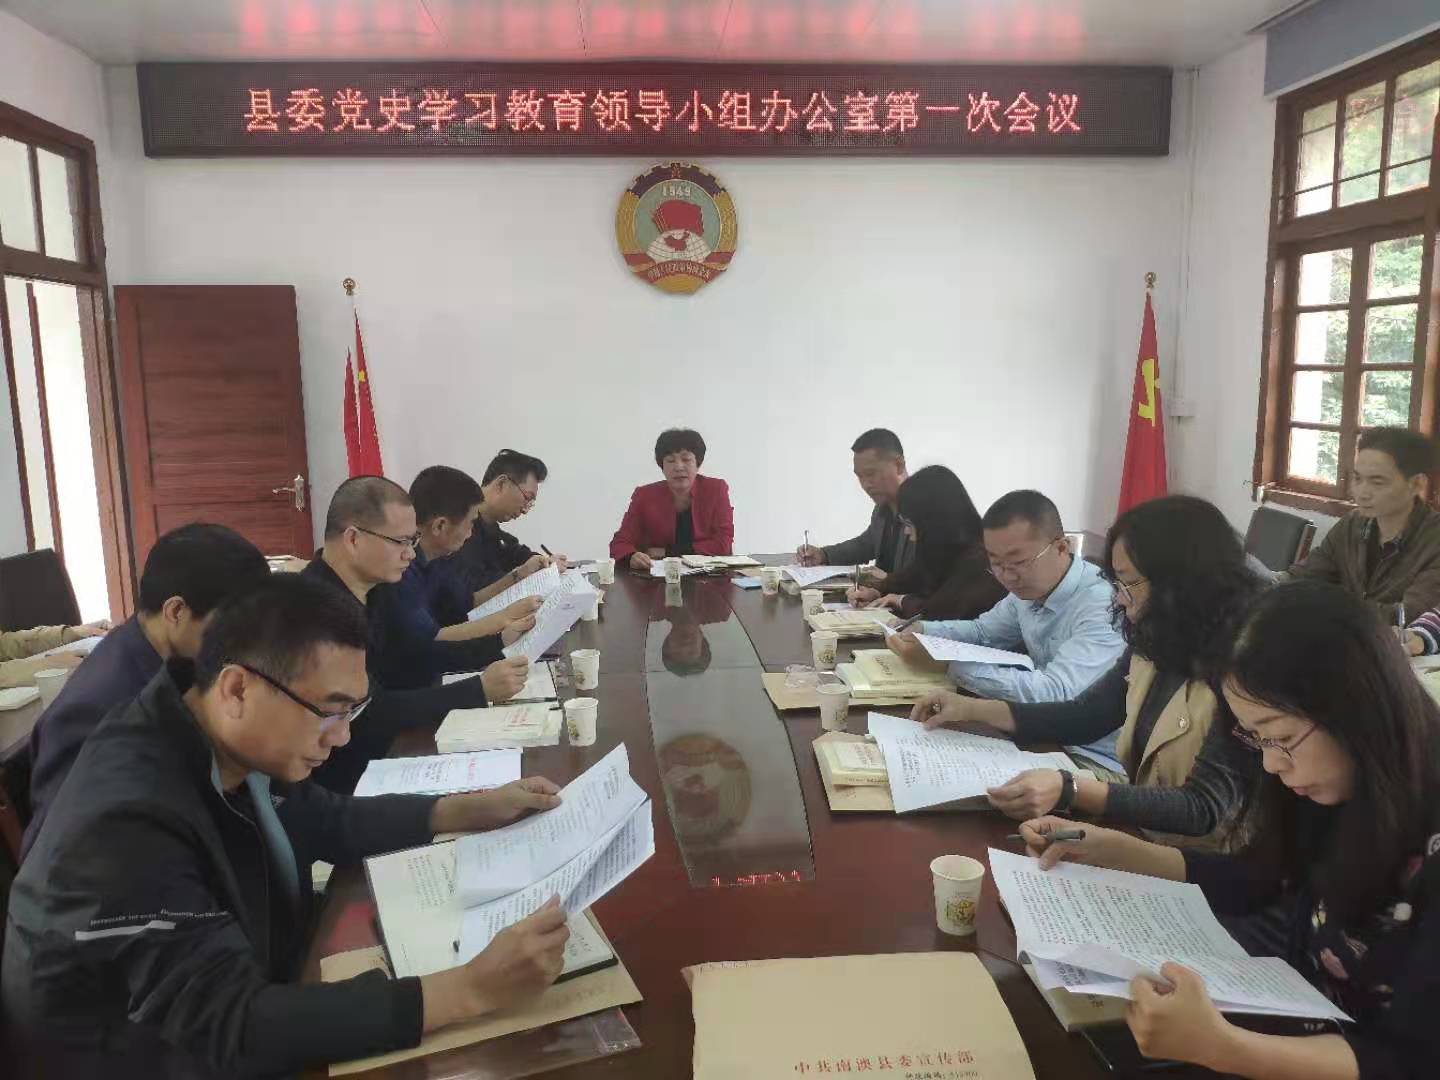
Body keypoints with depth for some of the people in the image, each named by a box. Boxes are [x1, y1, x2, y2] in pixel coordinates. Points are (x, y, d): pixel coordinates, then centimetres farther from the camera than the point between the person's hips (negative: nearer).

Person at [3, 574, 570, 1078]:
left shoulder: (234, 747, -10)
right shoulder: (128, 821, -33)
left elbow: (328, 821, 9)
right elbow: (228, 1026, -34)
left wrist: (473, 809, 2)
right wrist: (471, 989, -38)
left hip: (251, 999, 7)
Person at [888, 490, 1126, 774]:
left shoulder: (1103, 604, -24)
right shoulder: (1029, 588, 3)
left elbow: (1054, 694, -31)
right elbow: (982, 630, 20)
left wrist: (946, 663, -28)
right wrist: (920, 632, 0)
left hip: (1097, 760, -7)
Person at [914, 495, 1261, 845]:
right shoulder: (1153, 645, 1)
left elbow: (1203, 809, -25)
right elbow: (1084, 716, 11)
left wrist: (1069, 791, -35)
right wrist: (974, 710, 1)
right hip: (1135, 831, 6)